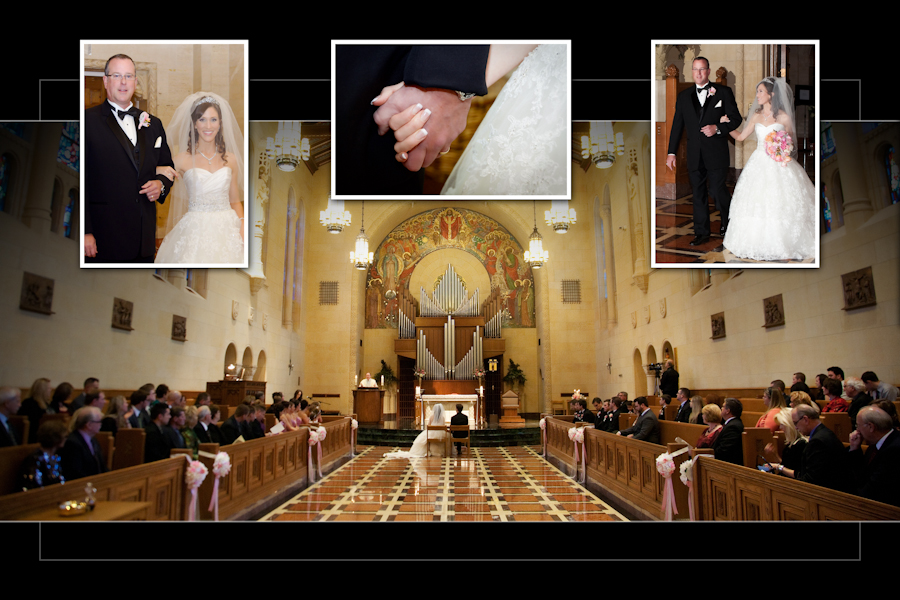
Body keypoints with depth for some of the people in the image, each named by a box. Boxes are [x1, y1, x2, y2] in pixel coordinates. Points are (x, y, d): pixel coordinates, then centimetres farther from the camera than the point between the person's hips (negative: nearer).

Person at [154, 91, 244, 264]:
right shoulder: (183, 159, 1)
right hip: (195, 230, -2)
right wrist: (160, 172, -18)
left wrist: (242, 225, -3)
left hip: (226, 230, 2)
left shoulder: (230, 159, 9)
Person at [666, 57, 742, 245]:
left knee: (718, 190, -1)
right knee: (698, 194, 6)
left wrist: (717, 128, -17)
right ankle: (701, 233, 15)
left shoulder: (723, 92, 3)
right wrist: (671, 153, 7)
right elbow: (677, 126, 11)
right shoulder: (684, 97, 11)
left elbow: (736, 119, 1)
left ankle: (727, 222, 28)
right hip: (695, 155, 3)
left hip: (716, 153, -3)